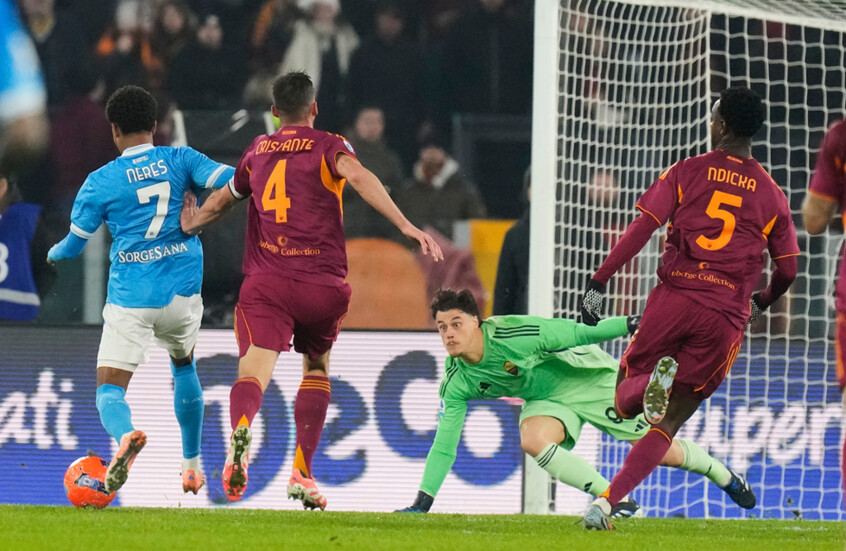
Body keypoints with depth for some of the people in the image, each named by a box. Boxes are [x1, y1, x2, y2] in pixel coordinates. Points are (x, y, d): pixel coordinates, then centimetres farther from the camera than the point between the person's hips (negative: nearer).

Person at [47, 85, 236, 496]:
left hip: (130, 297, -3)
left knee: (110, 389, -3)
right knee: (183, 365, 31)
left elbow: (74, 244, 9)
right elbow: (232, 180, -12)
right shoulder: (181, 160, 2)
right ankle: (192, 465, 32)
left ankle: (125, 434, -39)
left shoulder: (101, 181, 0)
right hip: (183, 292, 3)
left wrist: (53, 253, 29)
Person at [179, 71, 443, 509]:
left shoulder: (257, 151, 18)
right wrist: (406, 226, -23)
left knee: (254, 370, -14)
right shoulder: (328, 146, 6)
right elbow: (358, 177, -16)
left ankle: (241, 429, -49)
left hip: (264, 283, 1)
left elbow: (221, 201, 33)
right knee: (316, 370, 22)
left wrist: (189, 226, 55)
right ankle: (302, 473, 13)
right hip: (321, 283, -1)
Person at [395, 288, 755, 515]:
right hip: (548, 400, 4)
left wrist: (633, 324, -25)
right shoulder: (455, 383, -16)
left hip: (588, 377, -4)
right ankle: (618, 502, -19)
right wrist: (421, 504, -15)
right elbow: (443, 446, -10)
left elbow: (577, 333, -25)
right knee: (532, 438, -30)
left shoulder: (511, 334, -32)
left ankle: (723, 476, 31)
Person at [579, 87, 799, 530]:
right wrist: (761, 303, 34)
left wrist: (599, 282, -2)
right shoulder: (771, 196, 10)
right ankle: (606, 502, -9)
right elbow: (787, 272, 13)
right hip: (726, 317, 1)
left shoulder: (687, 172, 5)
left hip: (673, 298, -1)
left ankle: (652, 382, -24)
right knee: (670, 421, 9)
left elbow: (642, 229, -4)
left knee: (625, 403, 14)